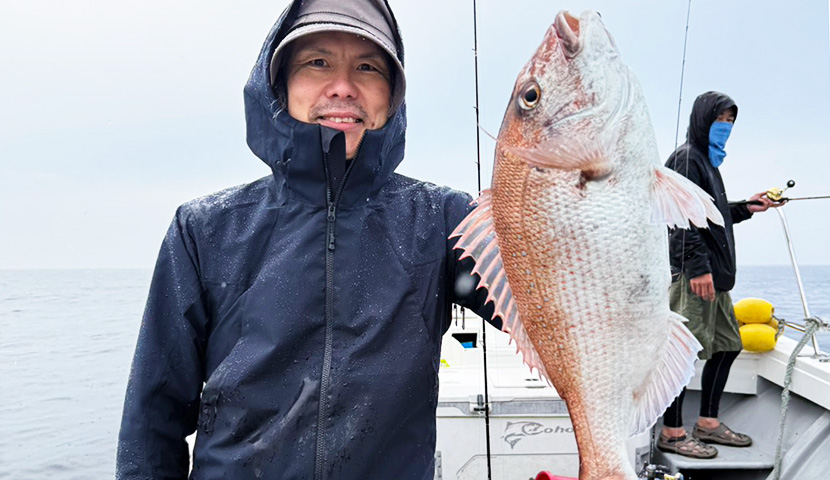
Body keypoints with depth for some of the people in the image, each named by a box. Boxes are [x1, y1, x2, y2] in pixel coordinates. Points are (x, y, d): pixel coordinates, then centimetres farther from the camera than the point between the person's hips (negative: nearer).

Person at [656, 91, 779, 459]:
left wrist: (746, 208, 17)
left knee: (727, 344, 14)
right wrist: (697, 268, -24)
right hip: (691, 273, -11)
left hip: (713, 275, 11)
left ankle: (707, 423, 23)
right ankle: (672, 433, -1)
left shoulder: (707, 161, 24)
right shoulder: (686, 158, -7)